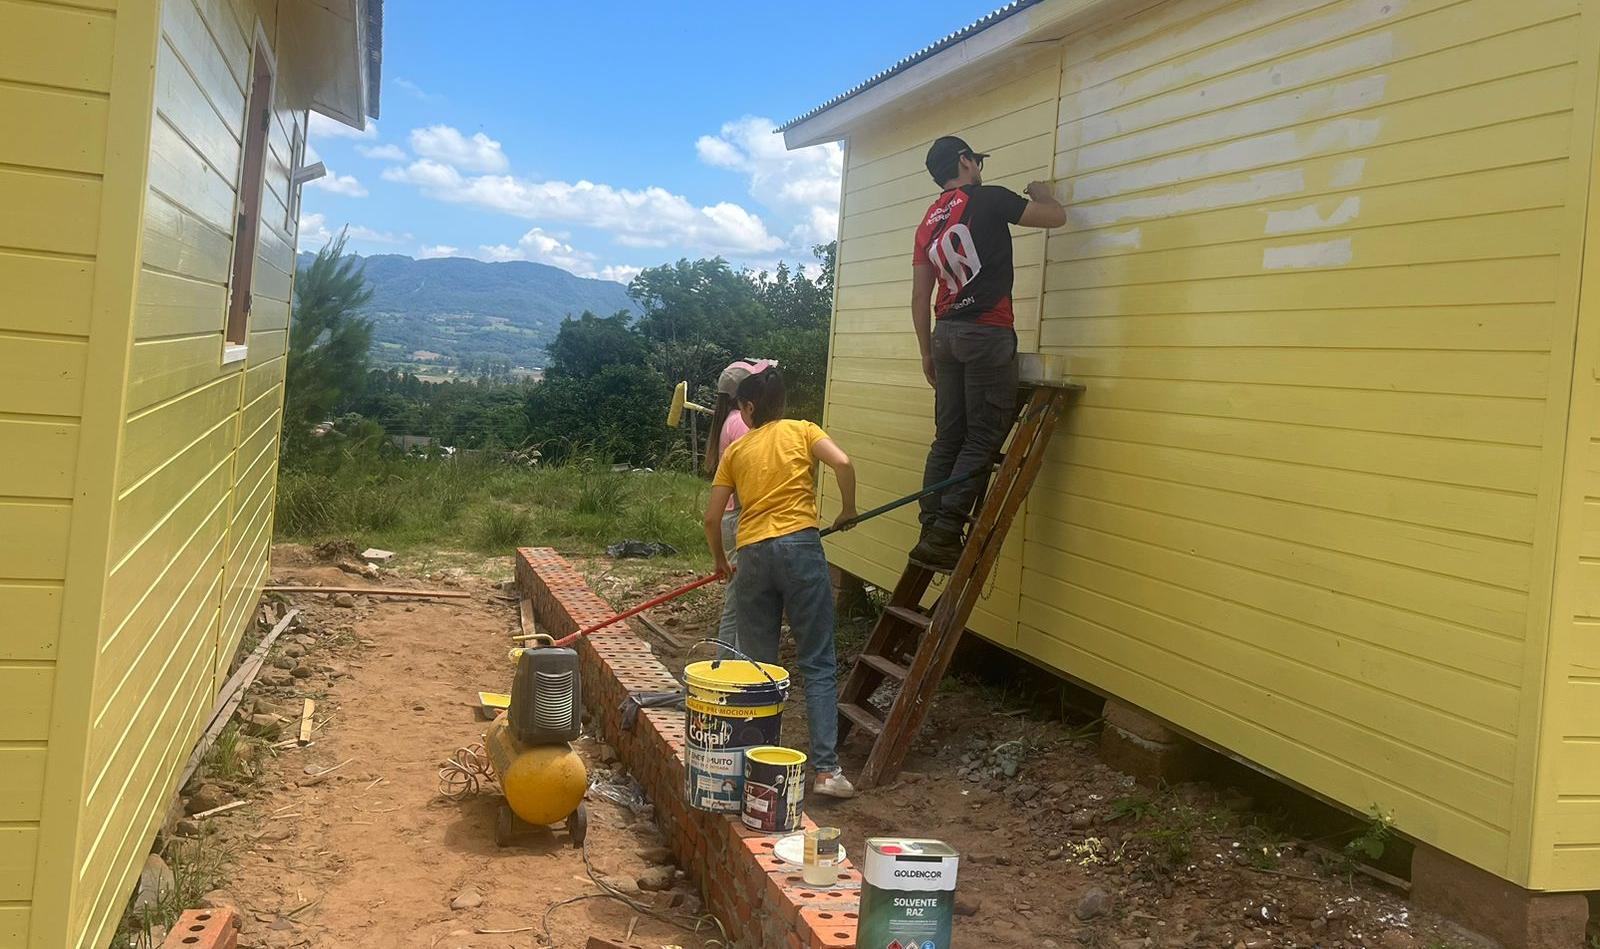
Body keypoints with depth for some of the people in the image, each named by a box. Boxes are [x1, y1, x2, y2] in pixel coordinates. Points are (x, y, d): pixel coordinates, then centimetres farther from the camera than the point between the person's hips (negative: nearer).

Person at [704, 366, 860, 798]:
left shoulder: (736, 450, 16)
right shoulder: (801, 431, 10)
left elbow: (712, 518, 14)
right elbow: (842, 463, -10)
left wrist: (721, 560, 31)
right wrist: (848, 511, 7)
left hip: (752, 555, 2)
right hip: (800, 546, -2)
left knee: (758, 665, 11)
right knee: (818, 664, 0)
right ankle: (827, 769, -5)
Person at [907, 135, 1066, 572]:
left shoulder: (928, 222, 15)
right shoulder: (987, 199, -4)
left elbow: (920, 296, 15)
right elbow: (1057, 216, 3)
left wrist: (927, 352, 21)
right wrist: (1041, 192, 24)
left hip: (946, 334, 7)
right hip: (987, 334, -7)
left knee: (948, 439, 8)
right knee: (983, 439, -5)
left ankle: (931, 534, 5)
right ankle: (944, 535, -13)